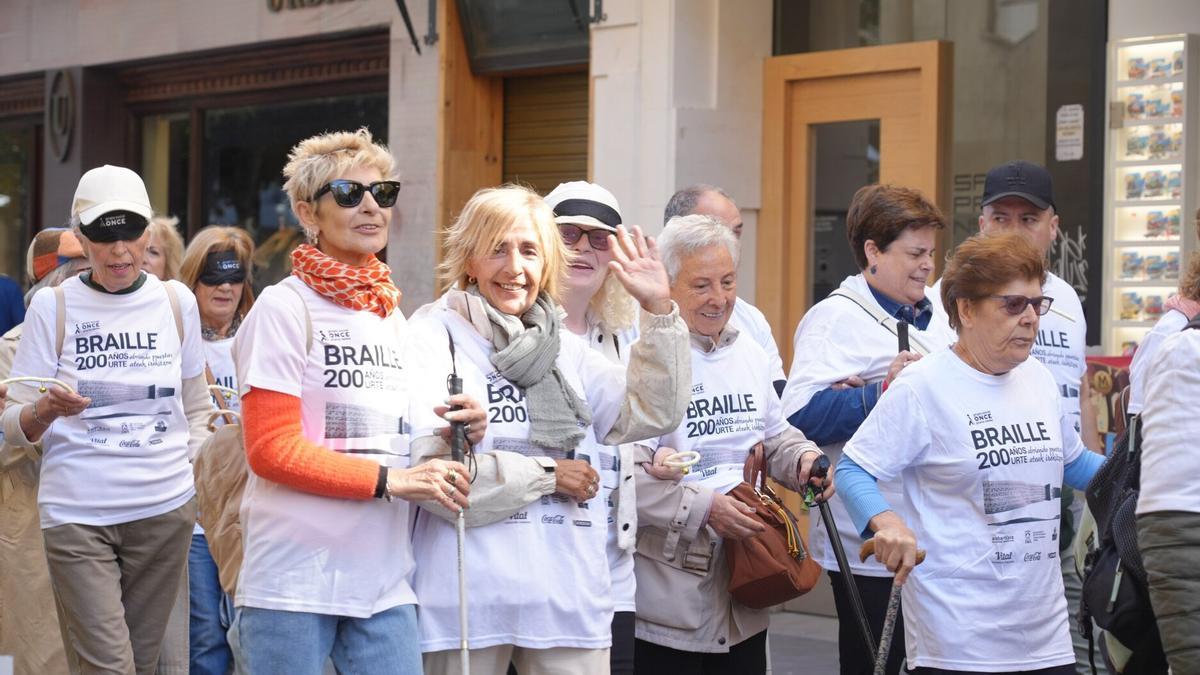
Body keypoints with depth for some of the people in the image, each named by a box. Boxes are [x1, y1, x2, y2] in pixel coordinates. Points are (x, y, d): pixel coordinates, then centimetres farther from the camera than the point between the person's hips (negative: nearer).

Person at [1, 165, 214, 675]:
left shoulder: (176, 301, 6)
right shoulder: (52, 306, -2)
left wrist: (194, 475, 4)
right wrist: (46, 409, -23)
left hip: (164, 509, 3)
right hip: (77, 514, -3)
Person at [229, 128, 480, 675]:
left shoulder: (392, 316, 14)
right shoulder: (285, 307, -6)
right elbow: (271, 449, -12)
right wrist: (388, 480, -16)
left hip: (385, 584, 6)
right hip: (294, 583, -6)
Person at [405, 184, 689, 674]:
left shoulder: (563, 347, 15)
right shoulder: (434, 338, -4)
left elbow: (652, 413, 10)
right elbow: (431, 469, -15)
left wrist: (659, 311, 0)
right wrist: (548, 475, -7)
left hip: (569, 593, 5)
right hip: (470, 595, -5)